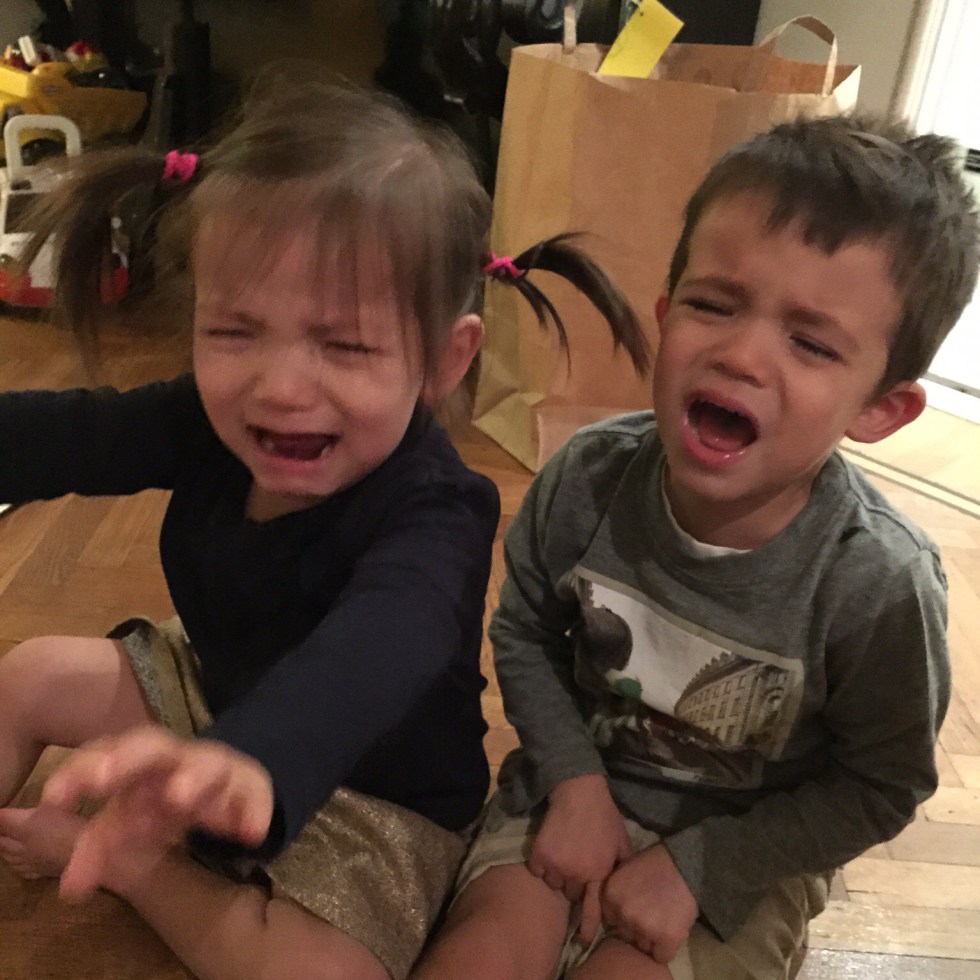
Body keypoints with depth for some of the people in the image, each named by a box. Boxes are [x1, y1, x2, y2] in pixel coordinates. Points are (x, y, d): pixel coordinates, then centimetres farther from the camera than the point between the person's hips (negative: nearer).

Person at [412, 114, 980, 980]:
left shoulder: (881, 584, -26)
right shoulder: (588, 479, -19)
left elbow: (880, 787, -11)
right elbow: (522, 634, -2)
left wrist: (696, 867, -14)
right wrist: (575, 781, -13)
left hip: (742, 853, -1)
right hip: (576, 786, 2)